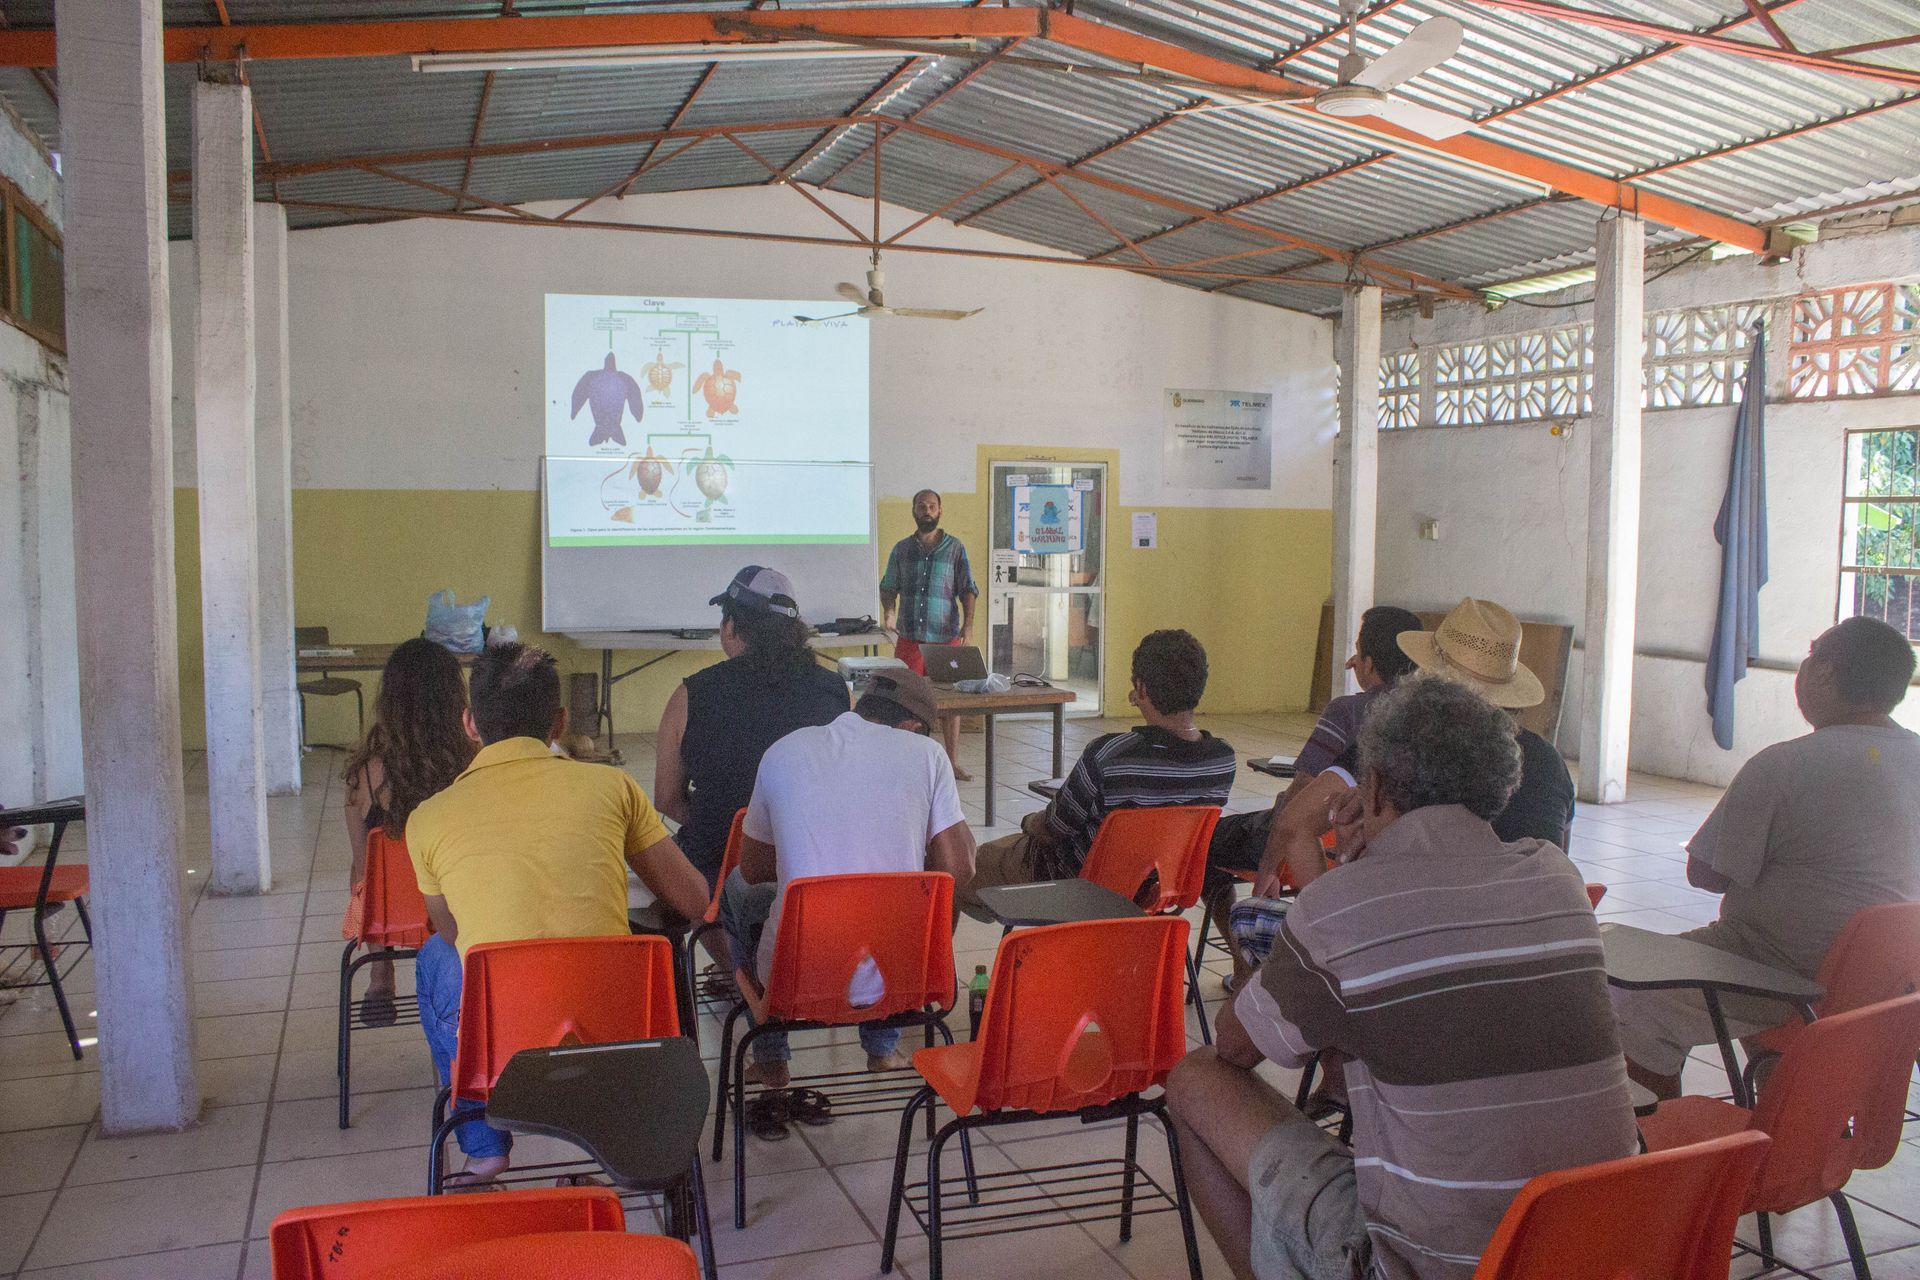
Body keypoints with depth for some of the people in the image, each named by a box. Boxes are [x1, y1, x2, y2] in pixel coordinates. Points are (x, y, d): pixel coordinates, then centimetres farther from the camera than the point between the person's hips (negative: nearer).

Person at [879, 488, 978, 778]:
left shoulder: (955, 548, 4)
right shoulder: (901, 549, 9)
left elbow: (967, 589, 1)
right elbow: (888, 586, 13)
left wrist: (968, 623, -12)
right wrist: (888, 611, -8)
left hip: (946, 637, -1)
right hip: (909, 637, 1)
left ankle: (953, 762, 13)